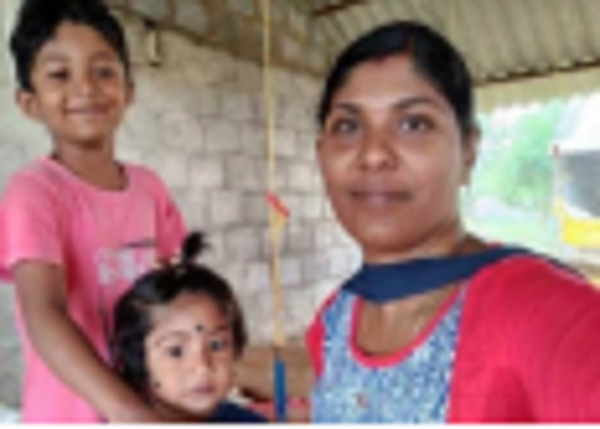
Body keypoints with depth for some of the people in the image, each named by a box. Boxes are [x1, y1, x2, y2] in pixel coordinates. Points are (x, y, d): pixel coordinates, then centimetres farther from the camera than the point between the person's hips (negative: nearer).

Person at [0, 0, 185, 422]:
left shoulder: (150, 187, -1)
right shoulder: (34, 192, -18)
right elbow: (45, 317, -30)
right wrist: (129, 414, -41)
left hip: (157, 402, 5)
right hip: (72, 414, -5)